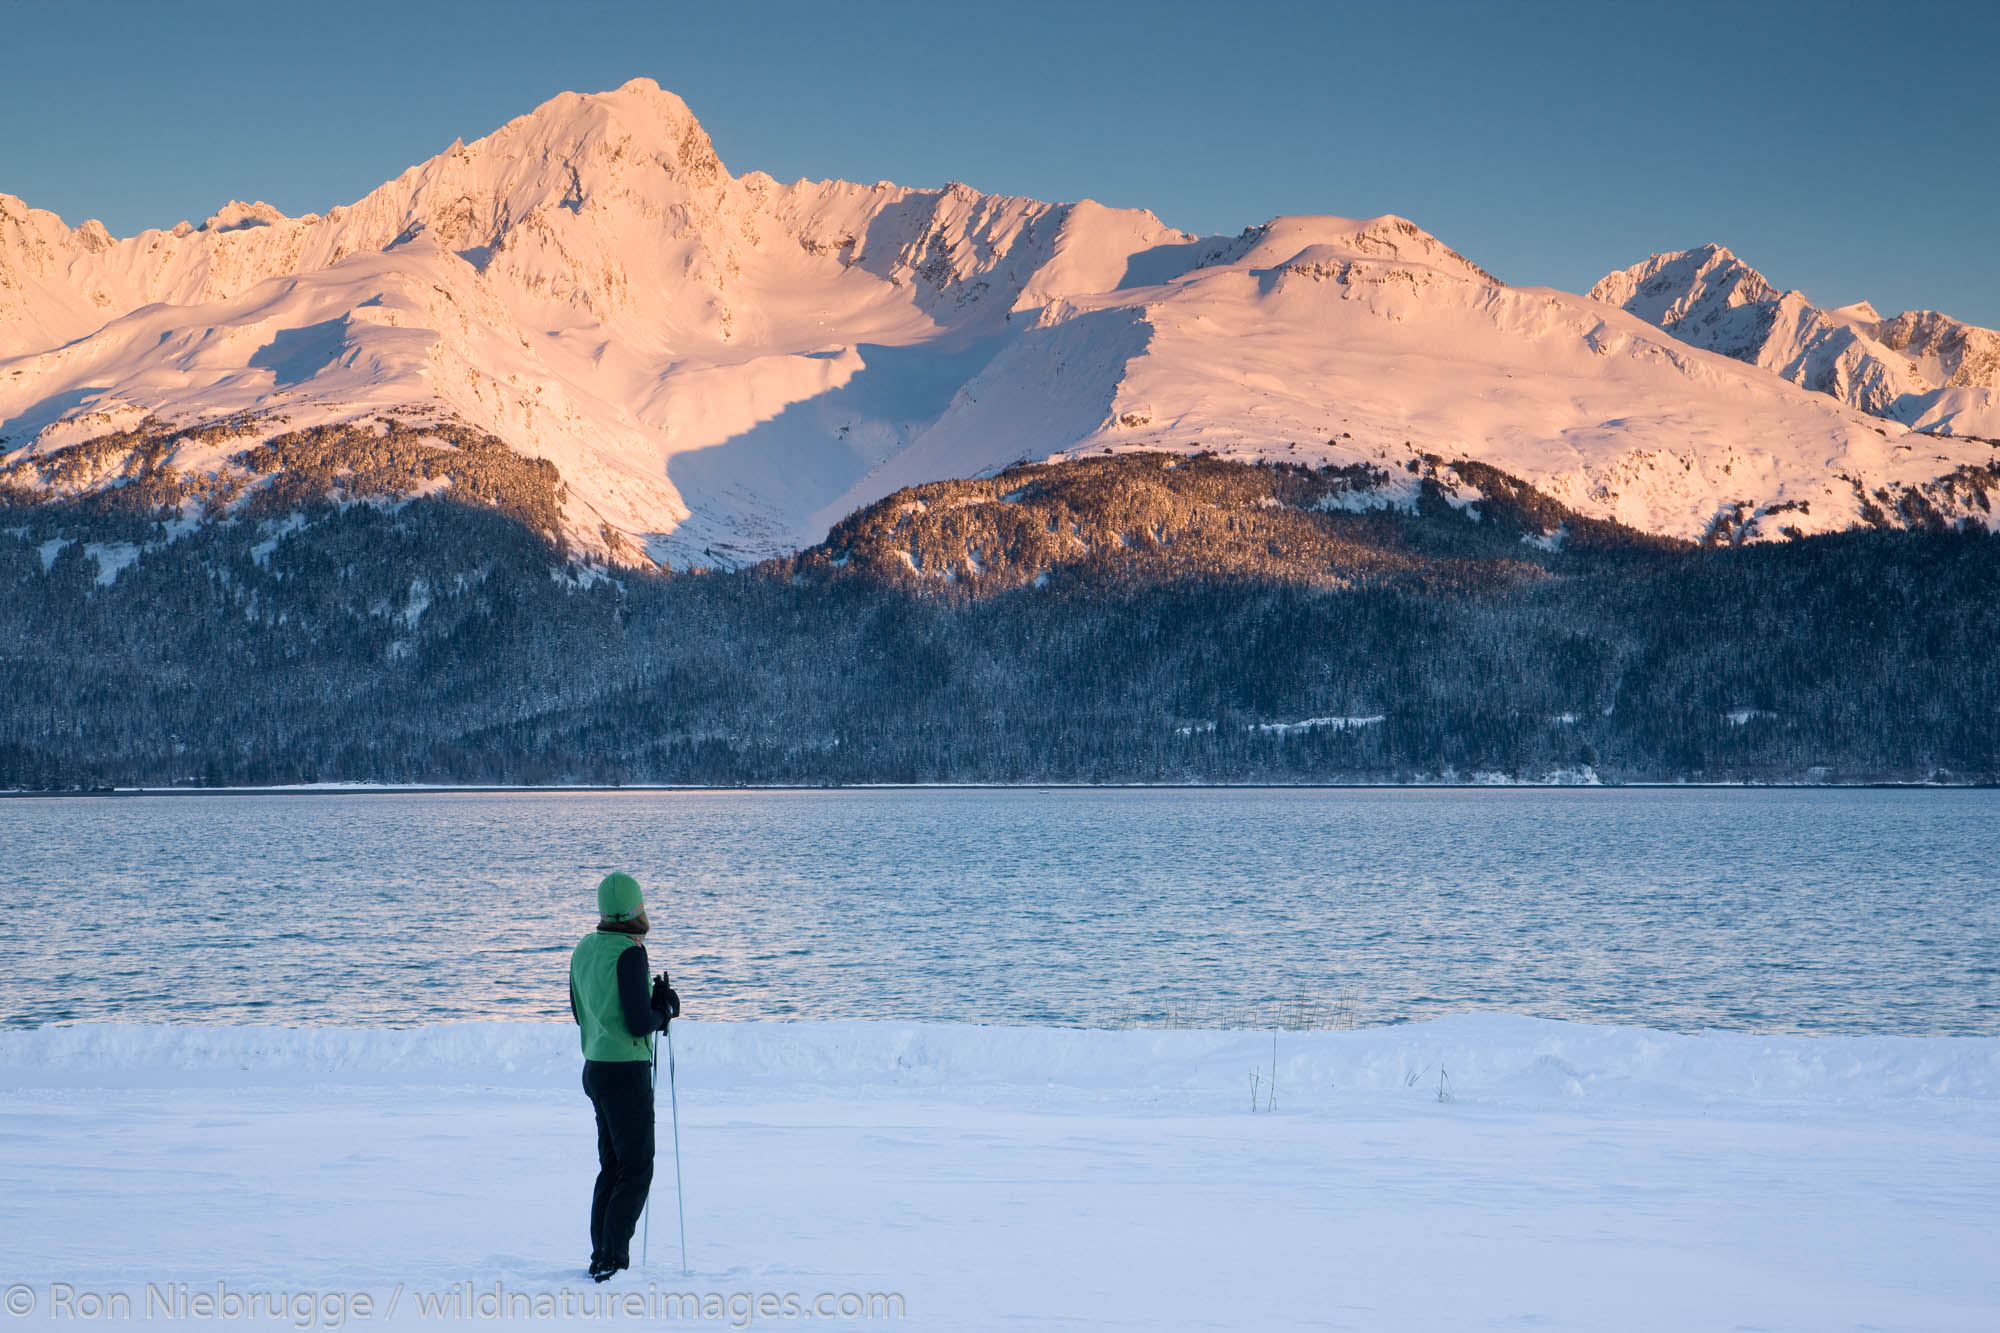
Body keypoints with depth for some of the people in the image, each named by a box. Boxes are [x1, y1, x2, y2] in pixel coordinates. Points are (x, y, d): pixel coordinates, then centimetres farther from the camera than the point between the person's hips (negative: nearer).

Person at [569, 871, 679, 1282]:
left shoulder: (584, 949, 8)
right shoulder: (629, 952, -18)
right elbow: (640, 1023, -21)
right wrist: (665, 1006, 0)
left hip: (595, 1066, 9)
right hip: (626, 1072, -9)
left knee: (613, 1166, 17)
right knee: (637, 1170, -3)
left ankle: (601, 1257, 20)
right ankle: (612, 1261, -6)